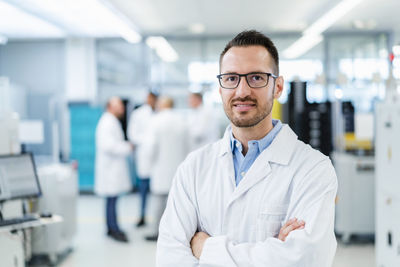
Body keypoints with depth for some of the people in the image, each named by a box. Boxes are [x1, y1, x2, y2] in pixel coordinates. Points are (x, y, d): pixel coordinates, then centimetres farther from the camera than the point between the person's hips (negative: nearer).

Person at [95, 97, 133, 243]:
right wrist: (127, 147, -15)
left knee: (112, 200, 13)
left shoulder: (113, 122, 19)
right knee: (112, 199, -6)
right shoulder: (107, 123, -16)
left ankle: (112, 228, 19)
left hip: (114, 167, 10)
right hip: (110, 167, -10)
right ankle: (114, 230, -2)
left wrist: (126, 145, 13)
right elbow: (108, 145, -24)